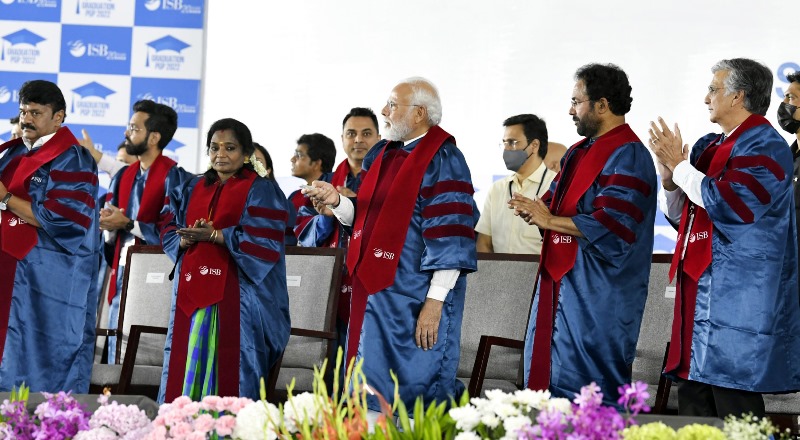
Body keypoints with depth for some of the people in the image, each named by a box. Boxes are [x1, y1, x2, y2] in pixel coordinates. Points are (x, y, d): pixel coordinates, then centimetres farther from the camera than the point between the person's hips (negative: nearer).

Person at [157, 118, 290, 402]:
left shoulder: (261, 191, 1)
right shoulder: (191, 190, 18)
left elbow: (263, 242, -10)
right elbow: (169, 234, 15)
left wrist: (214, 235, -15)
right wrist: (187, 239, -8)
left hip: (234, 293, -5)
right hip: (192, 291, 5)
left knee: (228, 373, -8)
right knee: (186, 366, 1)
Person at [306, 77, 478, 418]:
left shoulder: (442, 160, -12)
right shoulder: (381, 155, 13)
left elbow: (449, 236, -17)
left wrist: (435, 301, -21)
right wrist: (338, 202, -1)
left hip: (415, 300, -8)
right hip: (374, 289, 8)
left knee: (412, 396, -2)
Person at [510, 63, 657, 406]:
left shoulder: (628, 156, -14)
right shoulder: (580, 152, 16)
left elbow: (611, 223, -23)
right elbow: (555, 201, 21)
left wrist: (549, 221, -15)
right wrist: (536, 210, -3)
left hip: (596, 297, -10)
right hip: (562, 284, 10)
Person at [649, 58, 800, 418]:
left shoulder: (765, 147, -10)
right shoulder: (709, 147, 17)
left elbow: (728, 203, -21)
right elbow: (678, 213, 22)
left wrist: (679, 165, -10)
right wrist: (669, 175, 2)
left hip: (739, 301, -9)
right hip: (701, 291, 9)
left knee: (733, 405, -9)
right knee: (694, 401, 9)